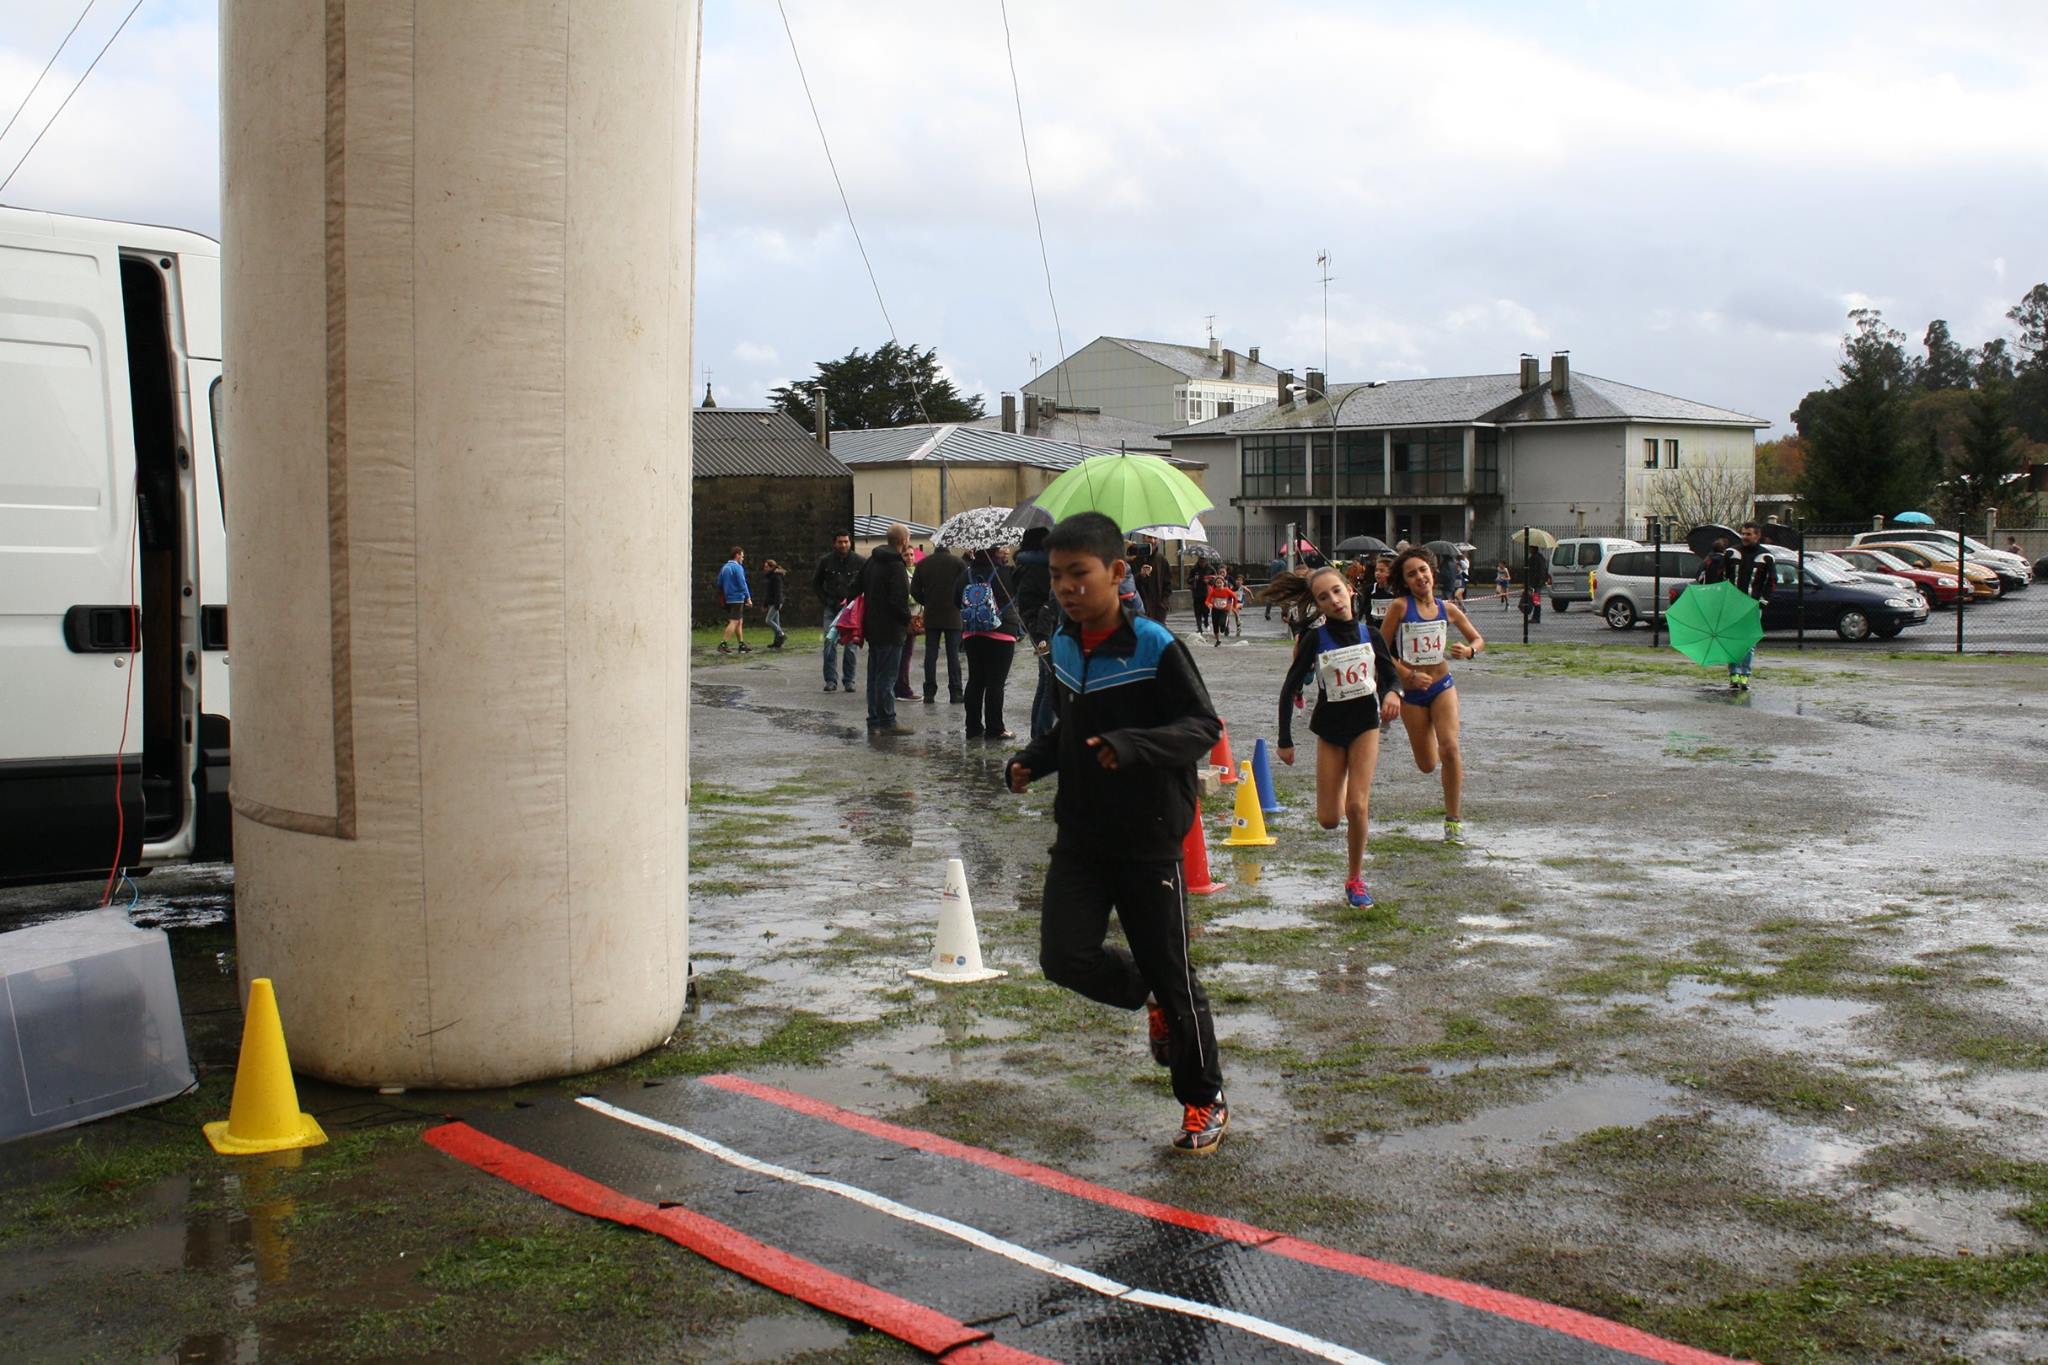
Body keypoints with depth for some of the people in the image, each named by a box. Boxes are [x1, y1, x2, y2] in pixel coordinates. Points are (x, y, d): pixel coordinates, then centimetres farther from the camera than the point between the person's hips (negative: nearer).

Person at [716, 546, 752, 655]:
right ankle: (723, 644, -17)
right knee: (734, 622, -10)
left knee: (739, 621, 14)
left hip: (728, 599, 9)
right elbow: (742, 584, -17)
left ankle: (742, 645, 15)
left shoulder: (724, 567, 13)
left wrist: (723, 596, 26)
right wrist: (748, 598, -13)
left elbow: (719, 584, 18)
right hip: (737, 598, -9)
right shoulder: (738, 567, -12)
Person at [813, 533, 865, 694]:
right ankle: (831, 680, 0)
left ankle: (849, 680, 9)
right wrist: (825, 601, 4)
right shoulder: (826, 561, 4)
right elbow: (815, 582, 14)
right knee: (830, 643, -6)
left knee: (851, 645, 1)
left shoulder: (860, 561, -1)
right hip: (831, 608, 1)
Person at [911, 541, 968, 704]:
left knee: (930, 654, 6)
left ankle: (929, 692, 4)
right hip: (953, 616, -2)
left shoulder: (922, 563, 2)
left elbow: (914, 590, 1)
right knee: (953, 654, 2)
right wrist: (959, 604, 9)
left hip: (931, 617, 2)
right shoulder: (958, 562, -6)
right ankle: (955, 692, 2)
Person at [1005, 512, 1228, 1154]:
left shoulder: (1154, 645, -16)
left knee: (1170, 972, 3)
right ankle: (1152, 1000, 26)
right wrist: (1031, 761, 1)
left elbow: (1203, 726, -17)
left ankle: (1205, 1101, 24)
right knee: (1065, 957, -6)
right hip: (1080, 835, 6)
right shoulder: (1063, 645, 6)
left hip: (1149, 840, -6)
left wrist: (1131, 747, -32)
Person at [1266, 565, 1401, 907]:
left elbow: (1391, 675, 7)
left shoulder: (1370, 635, -6)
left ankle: (1355, 879, 5)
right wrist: (1285, 740, -7)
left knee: (1357, 806, -13)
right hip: (1329, 728, 0)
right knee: (1328, 820, 1)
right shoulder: (1315, 640, -12)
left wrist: (1392, 693, -17)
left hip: (1365, 724, 0)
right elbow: (1290, 688, -7)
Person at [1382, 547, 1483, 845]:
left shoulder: (1447, 608, 0)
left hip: (1443, 686, 1)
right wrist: (1410, 675, -18)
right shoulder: (1400, 606, -10)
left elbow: (1478, 640, 11)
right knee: (1427, 765, 7)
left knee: (1449, 748, -18)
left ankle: (1454, 820, -5)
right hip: (1412, 692, -1)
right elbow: (1381, 650, -7)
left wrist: (1468, 650, -13)